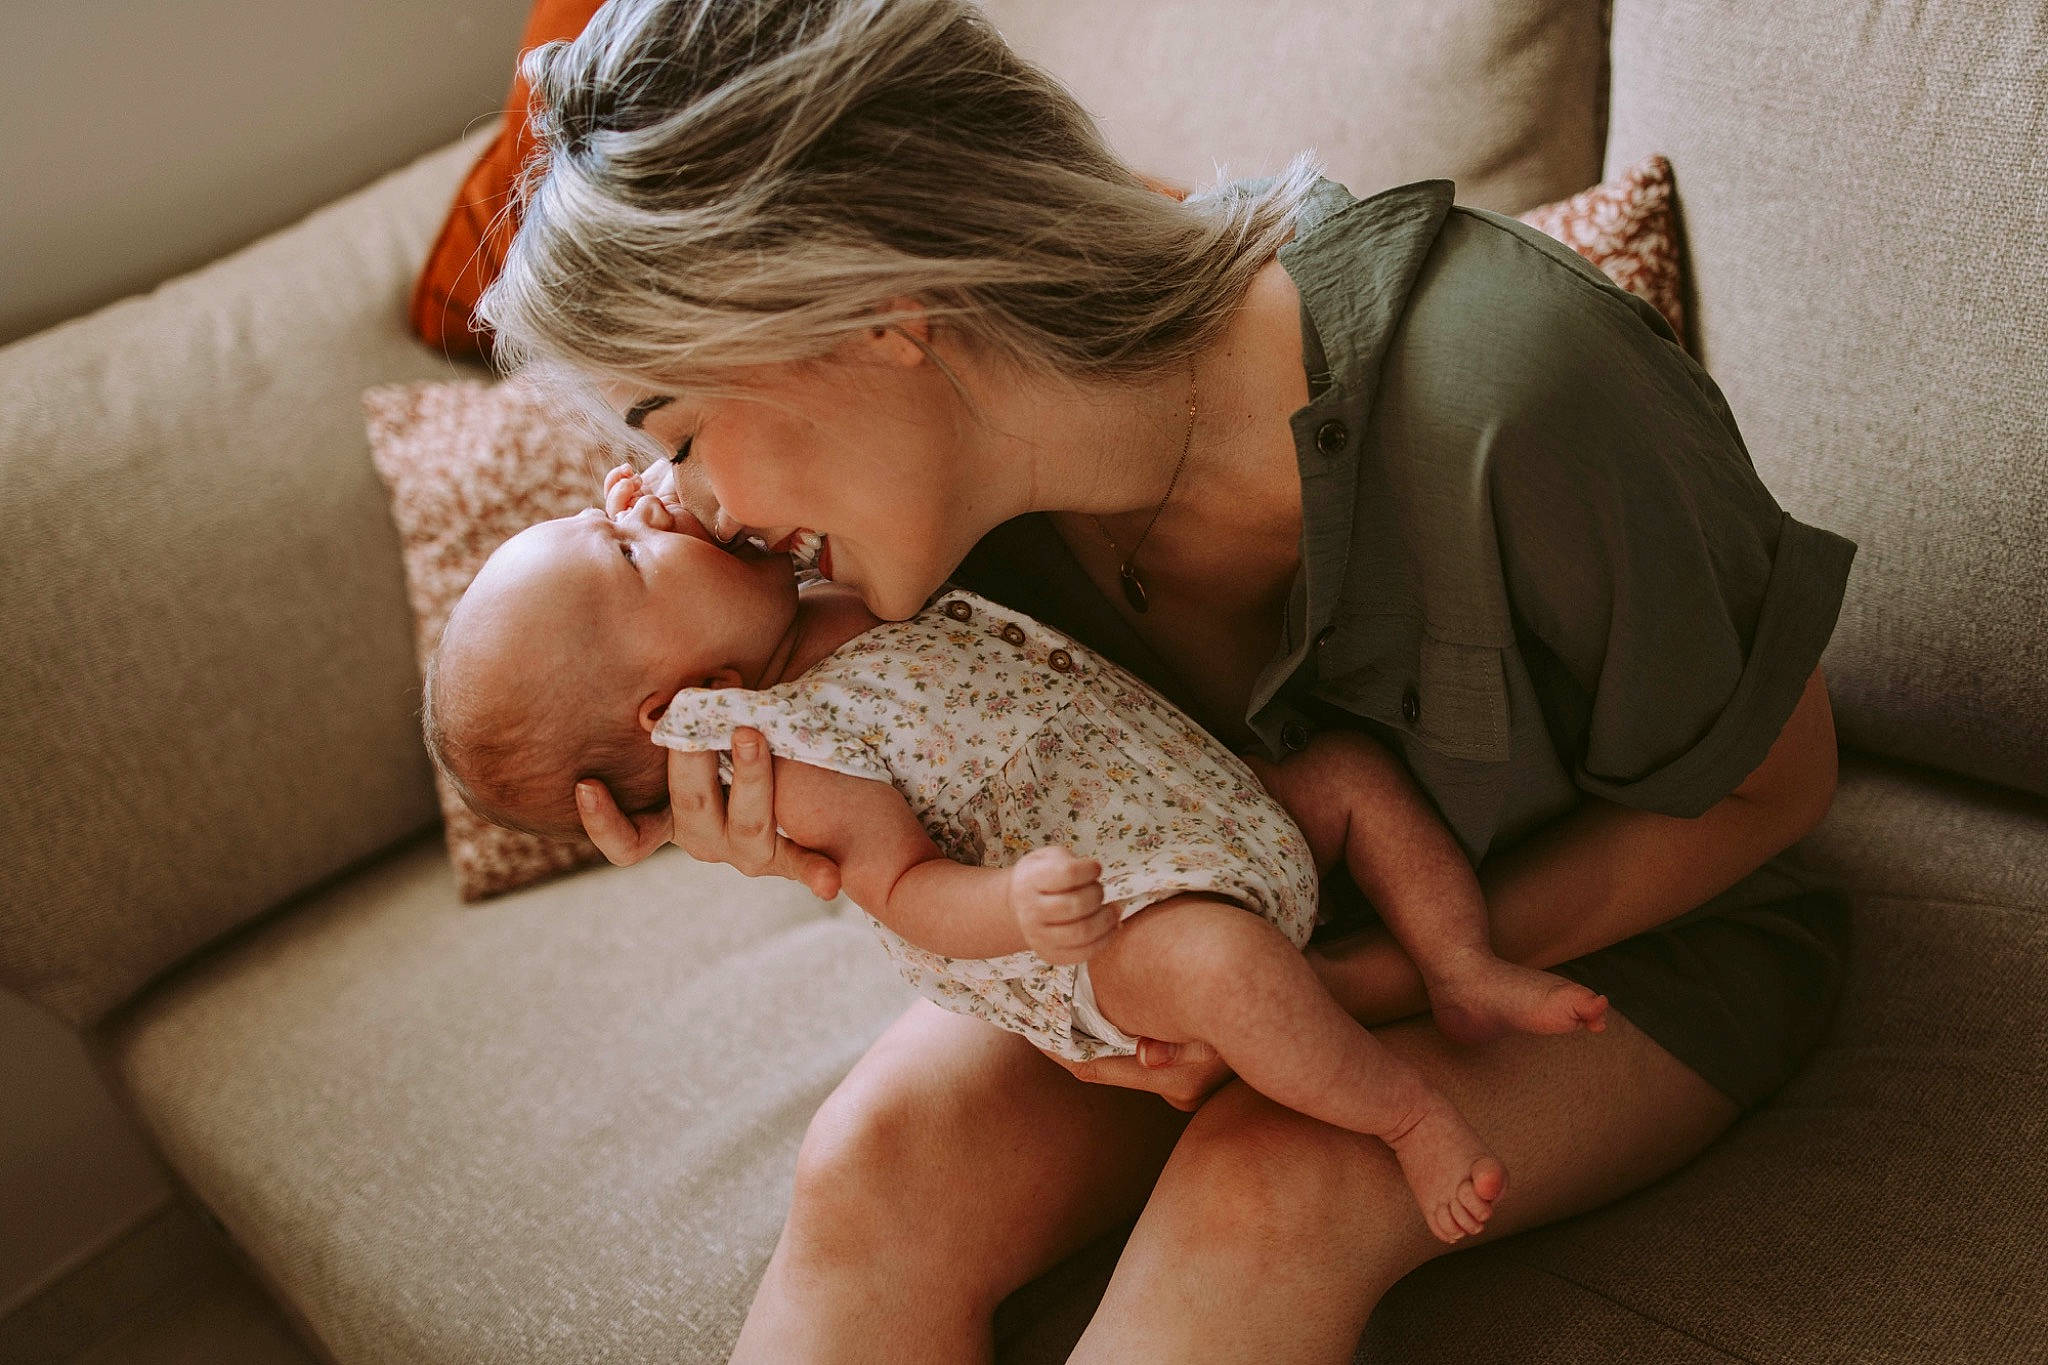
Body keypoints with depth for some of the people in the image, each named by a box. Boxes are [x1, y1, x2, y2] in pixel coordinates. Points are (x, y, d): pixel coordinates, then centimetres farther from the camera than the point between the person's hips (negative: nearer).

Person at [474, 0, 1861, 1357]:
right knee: (882, 1160, -20)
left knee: (1260, 1185, -33)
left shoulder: (1497, 390, -35)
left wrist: (1354, 981, -25)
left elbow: (1769, 782, -17)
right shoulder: (957, 456, -17)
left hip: (1618, 921, -3)